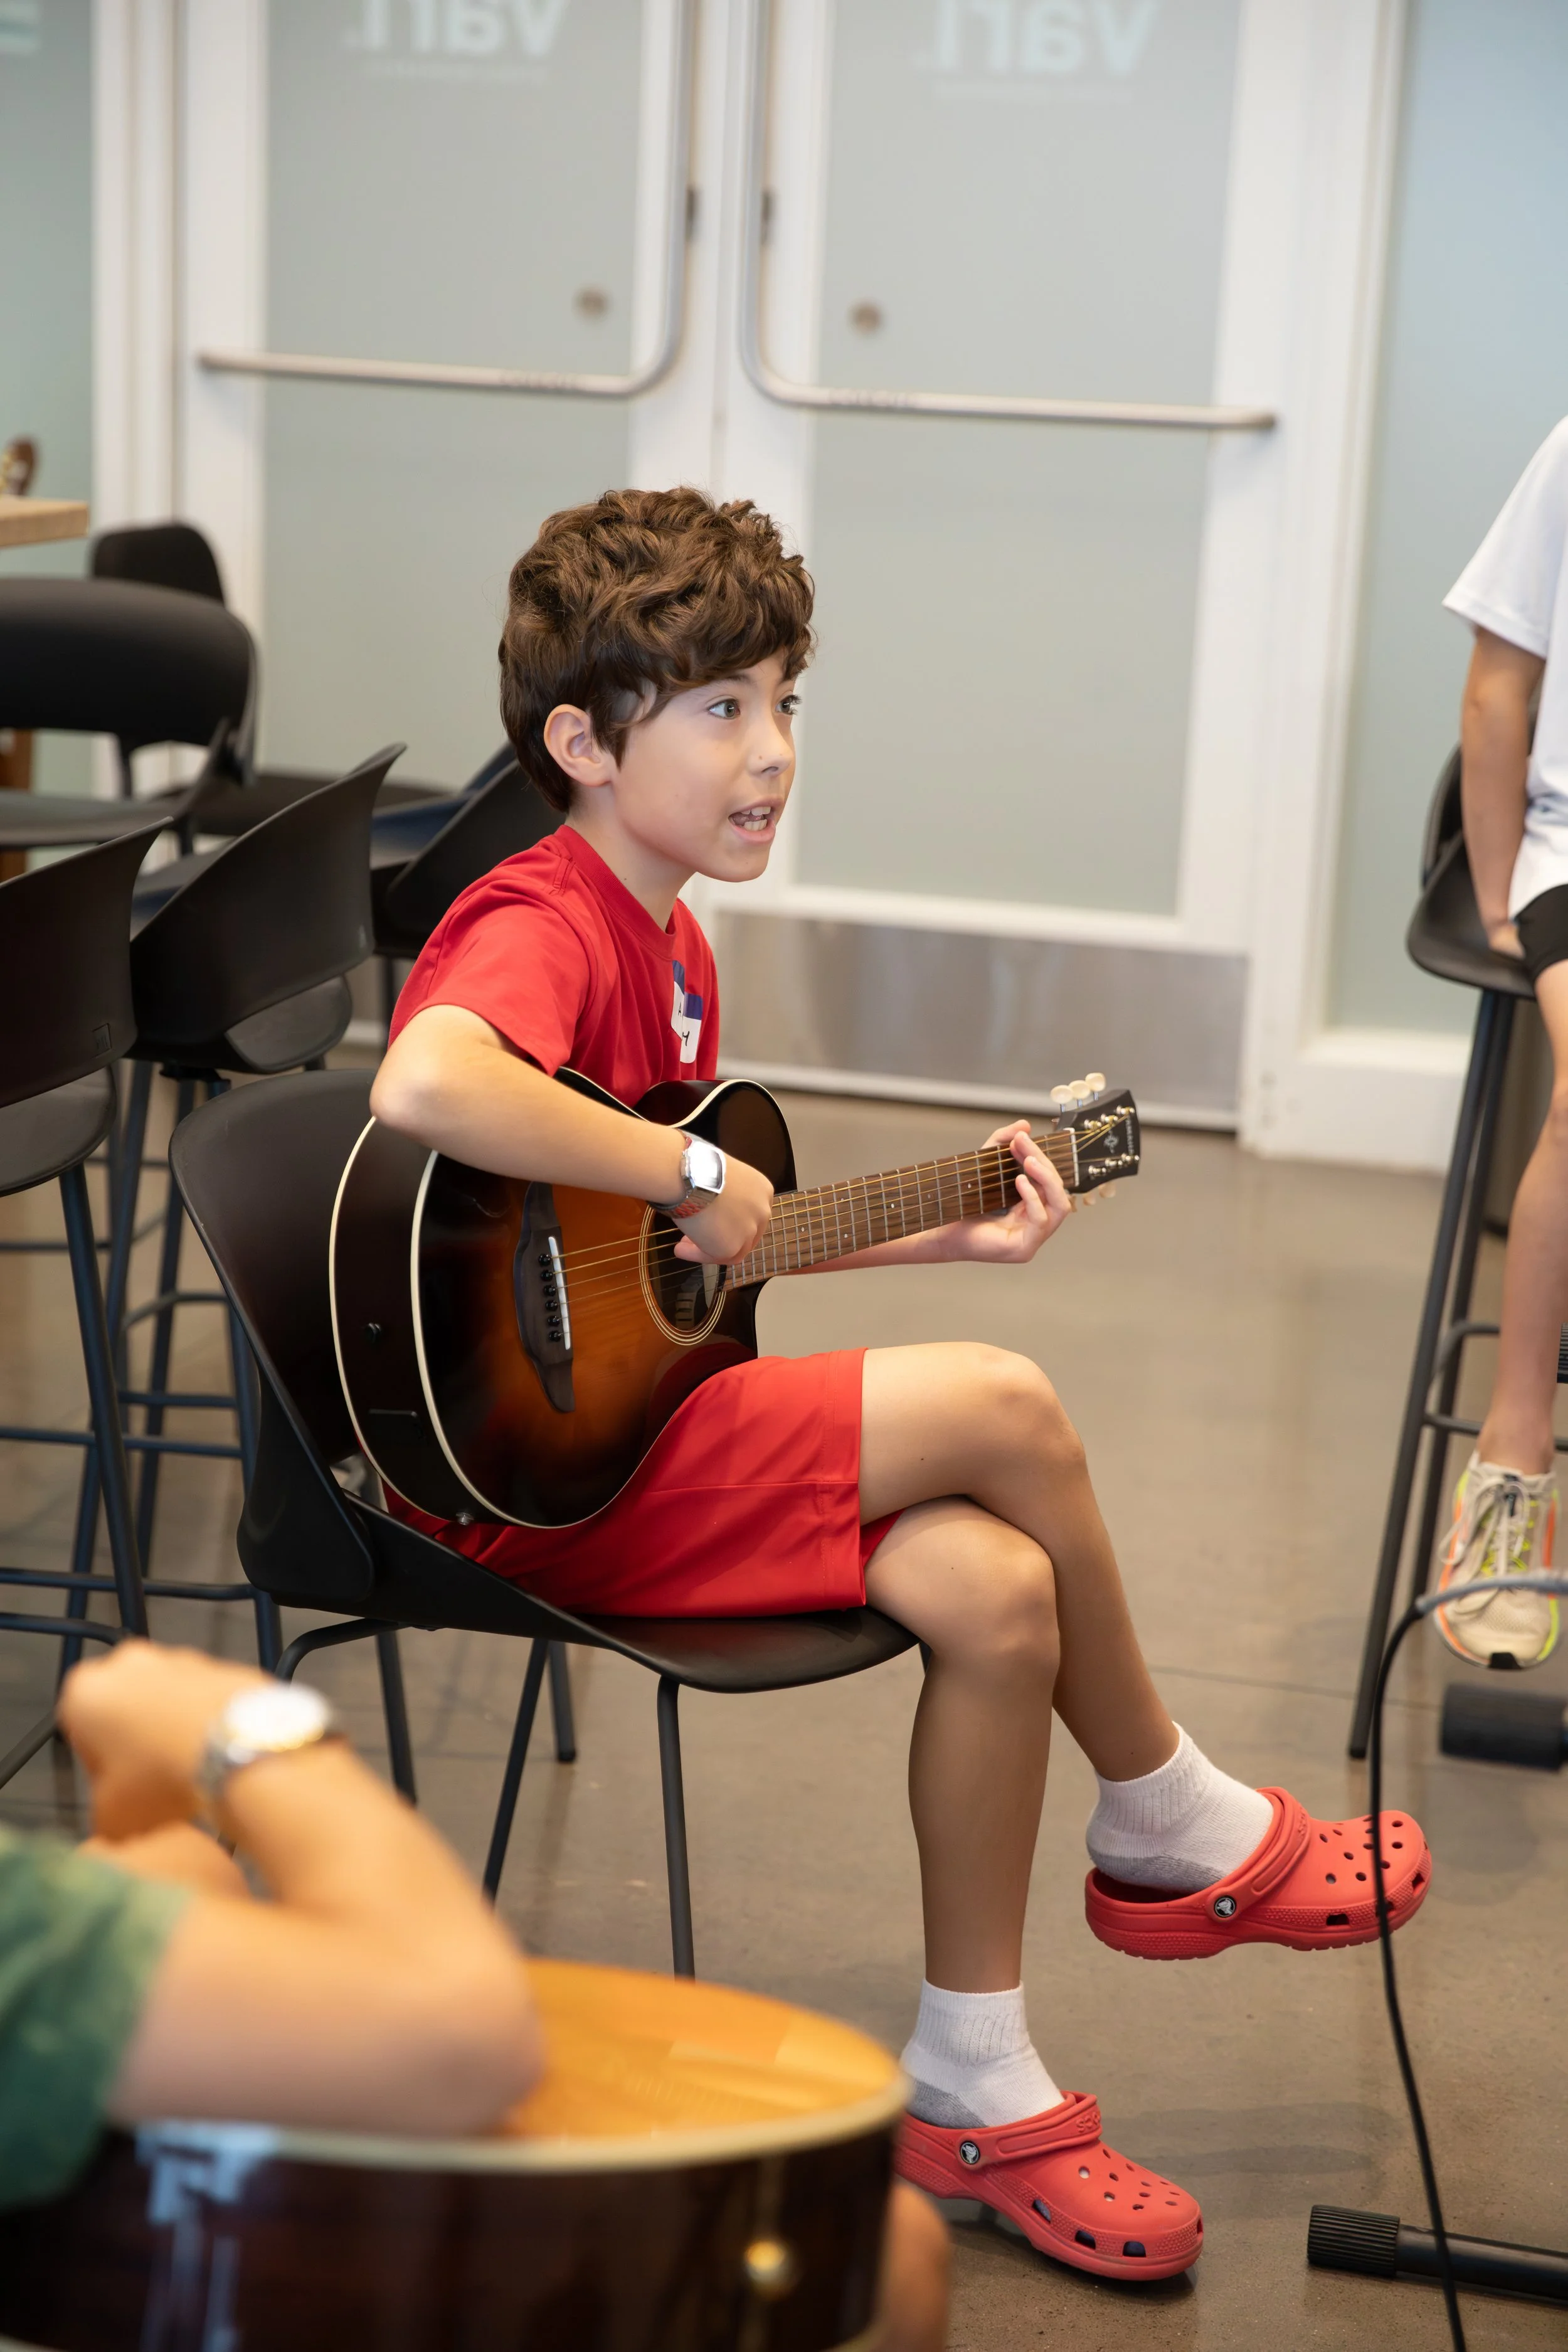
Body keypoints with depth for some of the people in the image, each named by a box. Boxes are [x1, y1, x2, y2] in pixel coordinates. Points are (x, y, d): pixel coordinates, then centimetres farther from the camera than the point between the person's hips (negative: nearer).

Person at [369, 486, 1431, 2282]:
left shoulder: (670, 944, 14)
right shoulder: (539, 925, -17)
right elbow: (423, 1086, -41)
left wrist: (951, 1232, 16)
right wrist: (688, 1172, -31)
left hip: (641, 1413, 9)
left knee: (996, 1591, -11)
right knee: (1000, 1410, -17)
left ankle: (972, 2084, 3)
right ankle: (1173, 1828, 8)